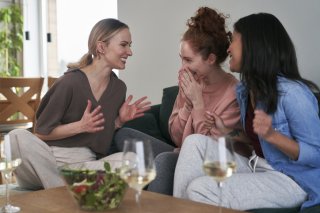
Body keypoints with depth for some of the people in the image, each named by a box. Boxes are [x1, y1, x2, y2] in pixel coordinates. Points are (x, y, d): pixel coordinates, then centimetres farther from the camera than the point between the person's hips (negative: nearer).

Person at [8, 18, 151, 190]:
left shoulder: (119, 87, 6)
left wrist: (119, 120, -3)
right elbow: (41, 132, -7)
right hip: (51, 160, -3)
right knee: (18, 137, -33)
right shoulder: (70, 82, -12)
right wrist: (81, 126, -20)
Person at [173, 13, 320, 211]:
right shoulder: (245, 89, 5)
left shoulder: (292, 92, -22)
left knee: (200, 189, -21)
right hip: (256, 166, 8)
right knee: (194, 142, -8)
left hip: (291, 179, -8)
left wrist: (271, 134, -32)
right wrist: (226, 131, 1)